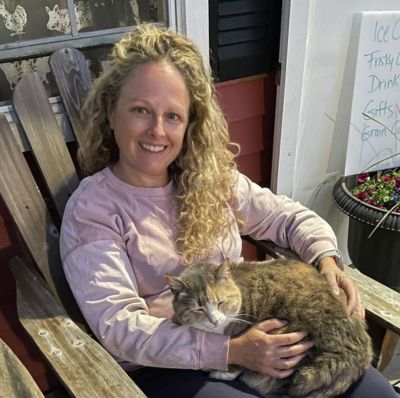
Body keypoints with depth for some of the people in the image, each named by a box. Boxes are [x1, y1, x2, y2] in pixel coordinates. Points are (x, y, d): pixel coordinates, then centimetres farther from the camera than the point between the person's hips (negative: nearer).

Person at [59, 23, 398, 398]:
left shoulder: (211, 176, 3)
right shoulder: (90, 209, -11)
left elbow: (287, 216, 12)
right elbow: (118, 324, -18)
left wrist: (326, 258, -8)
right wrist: (230, 351, -25)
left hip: (253, 335, 5)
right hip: (165, 366, -4)